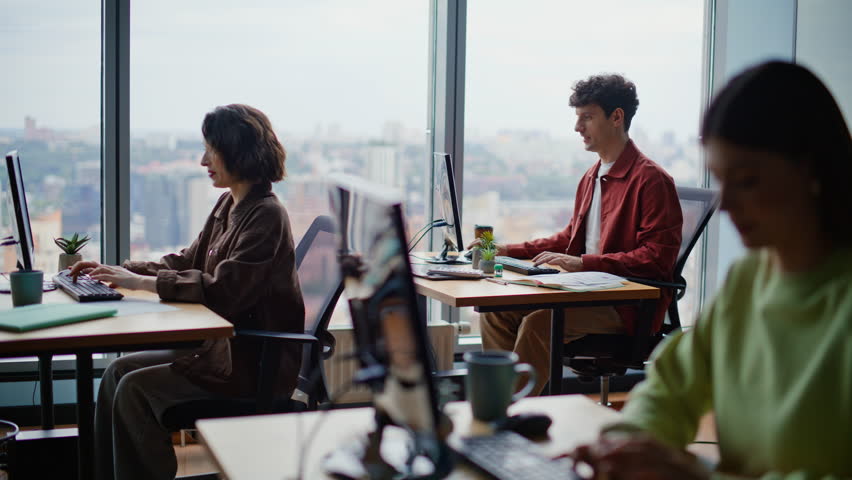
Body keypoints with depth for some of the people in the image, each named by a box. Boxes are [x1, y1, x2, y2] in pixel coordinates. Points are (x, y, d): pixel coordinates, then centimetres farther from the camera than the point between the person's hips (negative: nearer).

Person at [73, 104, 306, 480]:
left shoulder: (266, 215, -19)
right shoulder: (229, 205, 11)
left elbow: (222, 291, -25)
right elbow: (188, 262, 17)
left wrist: (140, 282, -23)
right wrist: (117, 270, 6)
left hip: (255, 365, -9)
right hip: (222, 348, 9)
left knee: (135, 389, -16)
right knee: (119, 371, 4)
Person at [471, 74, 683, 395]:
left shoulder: (650, 179, -11)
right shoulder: (592, 177, 16)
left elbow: (657, 258, -18)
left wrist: (583, 263, -24)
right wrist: (508, 251, 15)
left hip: (627, 308, -9)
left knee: (539, 320, -29)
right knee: (495, 311, -6)